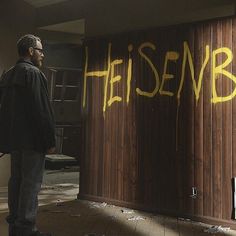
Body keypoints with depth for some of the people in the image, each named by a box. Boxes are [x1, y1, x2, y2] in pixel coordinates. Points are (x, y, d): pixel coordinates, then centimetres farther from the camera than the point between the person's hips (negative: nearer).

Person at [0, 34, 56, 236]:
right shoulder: (33, 73, -11)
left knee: (16, 180, 13)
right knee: (31, 182, -5)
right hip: (33, 139, -9)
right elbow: (42, 110, -17)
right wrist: (50, 140, -14)